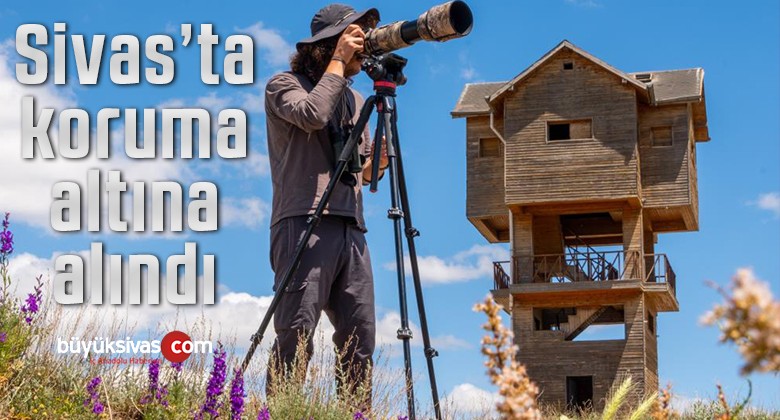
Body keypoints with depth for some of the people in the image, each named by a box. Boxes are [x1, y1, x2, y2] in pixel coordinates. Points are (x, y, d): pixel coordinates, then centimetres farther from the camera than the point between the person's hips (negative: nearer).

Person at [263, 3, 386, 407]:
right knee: (296, 335, -14)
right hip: (304, 224, -7)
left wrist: (374, 163, 4)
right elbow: (311, 114, -18)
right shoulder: (285, 85, 5)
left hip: (351, 230, 7)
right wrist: (337, 63, -6)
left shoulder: (355, 99, 25)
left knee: (359, 340, 2)